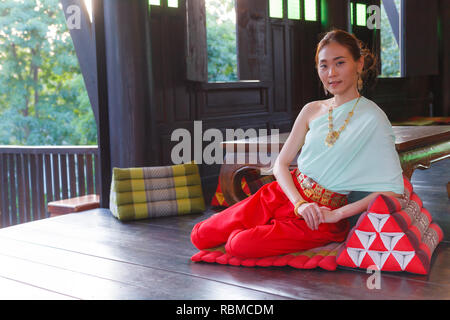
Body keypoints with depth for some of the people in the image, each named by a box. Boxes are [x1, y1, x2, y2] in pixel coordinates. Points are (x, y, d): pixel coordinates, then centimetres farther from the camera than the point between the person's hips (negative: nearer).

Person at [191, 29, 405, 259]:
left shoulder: (372, 118, -10)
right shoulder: (312, 110, 6)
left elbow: (393, 191, -16)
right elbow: (281, 164, 6)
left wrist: (336, 214, -18)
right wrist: (299, 203, -12)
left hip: (324, 213, -5)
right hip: (285, 194, 5)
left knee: (240, 245, -24)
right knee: (201, 236, 0)